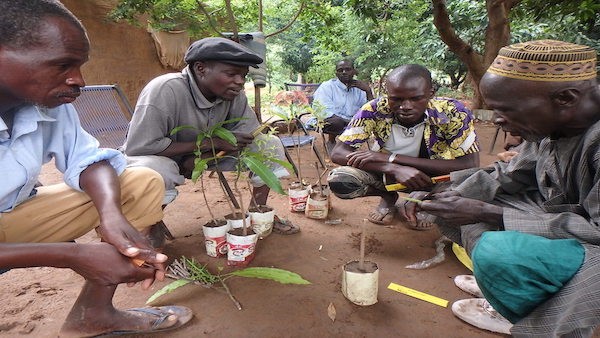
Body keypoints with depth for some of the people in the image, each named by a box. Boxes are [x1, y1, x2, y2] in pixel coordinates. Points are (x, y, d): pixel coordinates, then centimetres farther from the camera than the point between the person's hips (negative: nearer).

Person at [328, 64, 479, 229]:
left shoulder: (453, 113, -26)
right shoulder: (374, 111, -24)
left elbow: (470, 165, -32)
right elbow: (338, 153, -25)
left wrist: (392, 157, -37)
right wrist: (395, 169, -42)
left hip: (432, 174, 0)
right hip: (388, 173, 1)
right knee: (338, 180, -26)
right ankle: (388, 197, 6)